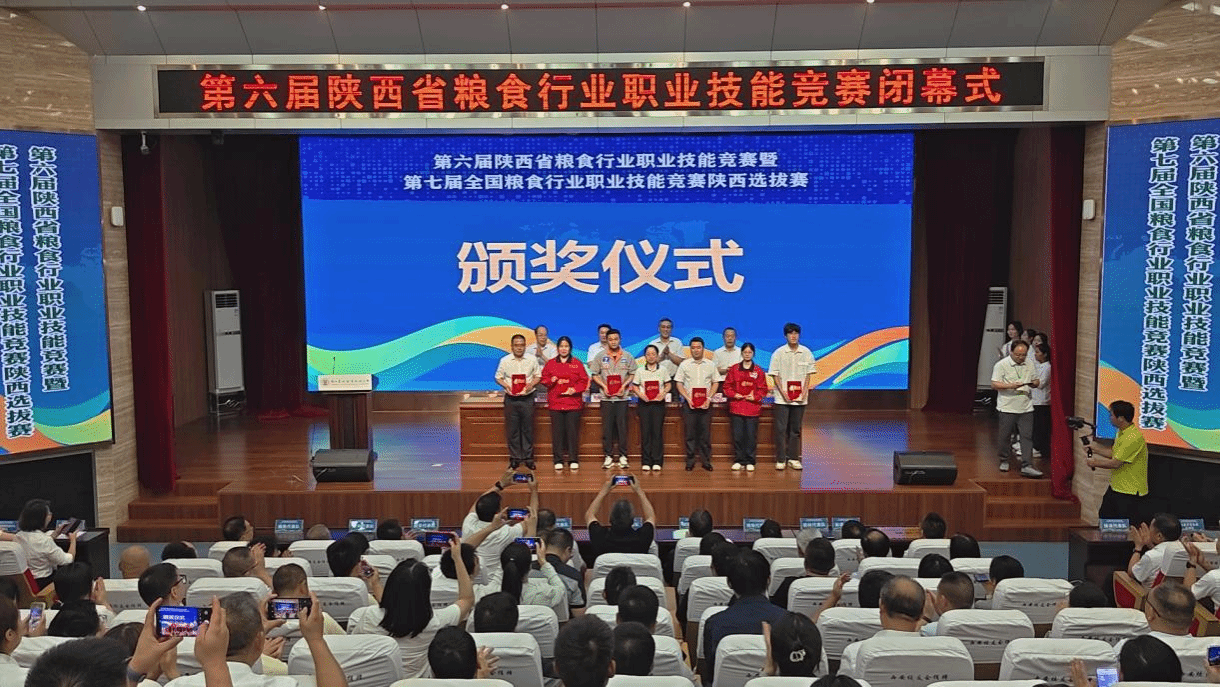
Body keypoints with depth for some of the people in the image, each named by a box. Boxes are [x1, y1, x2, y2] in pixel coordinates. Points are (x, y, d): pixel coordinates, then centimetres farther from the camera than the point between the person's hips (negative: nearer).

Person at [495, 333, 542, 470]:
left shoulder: (532, 360, 4)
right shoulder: (505, 360, 4)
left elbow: (538, 376, 8)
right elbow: (498, 378, 8)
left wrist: (531, 384, -11)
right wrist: (506, 386, -10)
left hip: (527, 398, 0)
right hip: (511, 399, 0)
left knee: (528, 429, 3)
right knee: (512, 429, 3)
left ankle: (528, 458, 12)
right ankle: (514, 458, 12)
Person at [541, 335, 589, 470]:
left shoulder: (577, 364, 8)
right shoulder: (550, 363, 11)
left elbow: (584, 381, 4)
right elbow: (544, 379, 9)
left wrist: (574, 389, -12)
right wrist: (551, 380, -11)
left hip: (573, 402, -1)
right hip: (555, 402, 1)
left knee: (573, 432, -1)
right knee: (557, 432, -1)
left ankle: (573, 460, 6)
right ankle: (558, 461, 6)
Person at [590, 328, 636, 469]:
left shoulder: (627, 357, 7)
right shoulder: (600, 357, 6)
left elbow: (632, 374, 8)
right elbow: (594, 374, 7)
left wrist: (624, 385, -7)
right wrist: (604, 386, -6)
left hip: (622, 397, 0)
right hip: (606, 397, 0)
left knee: (622, 426, 0)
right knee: (607, 427, 1)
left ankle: (623, 456, 6)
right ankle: (608, 456, 7)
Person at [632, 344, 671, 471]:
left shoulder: (662, 370, 7)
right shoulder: (640, 370, 7)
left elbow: (669, 385, 10)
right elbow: (634, 386, 8)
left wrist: (663, 393, -8)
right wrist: (640, 394, -10)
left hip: (658, 403, 0)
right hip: (644, 403, 0)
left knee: (657, 432, -2)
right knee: (645, 432, -1)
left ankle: (657, 462, 3)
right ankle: (646, 462, 4)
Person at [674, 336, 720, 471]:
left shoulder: (710, 364, 7)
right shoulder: (684, 364, 4)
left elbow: (715, 383, 9)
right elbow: (679, 383, 3)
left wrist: (709, 398, -5)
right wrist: (688, 399, -8)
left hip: (705, 404, 1)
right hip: (689, 404, -1)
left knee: (705, 433, 1)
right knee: (690, 433, 1)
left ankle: (706, 461, 9)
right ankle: (690, 461, 9)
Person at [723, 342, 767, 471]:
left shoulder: (758, 371, 6)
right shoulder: (734, 369, 7)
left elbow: (763, 389, 7)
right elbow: (727, 386, 8)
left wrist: (755, 397, -8)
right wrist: (734, 395, -7)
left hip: (753, 408, -1)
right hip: (736, 407, 1)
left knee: (751, 436, 0)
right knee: (737, 435, 2)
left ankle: (750, 462, 9)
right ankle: (738, 461, 12)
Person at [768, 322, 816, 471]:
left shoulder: (806, 353, 4)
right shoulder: (779, 353, -2)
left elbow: (808, 374, 7)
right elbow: (775, 375, -1)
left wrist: (804, 392, -5)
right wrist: (783, 393, -10)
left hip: (800, 398, 2)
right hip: (782, 398, -2)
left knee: (795, 429, 8)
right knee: (781, 429, -2)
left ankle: (793, 458, 17)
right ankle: (780, 459, 5)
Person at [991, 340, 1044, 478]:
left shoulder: (1030, 365, 8)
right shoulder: (1001, 365, -5)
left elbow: (1036, 382, 17)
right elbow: (994, 384, -8)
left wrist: (1033, 384, -7)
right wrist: (1010, 386, -22)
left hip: (1026, 408, 3)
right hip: (1007, 408, -3)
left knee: (1027, 436, -3)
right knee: (1005, 436, 8)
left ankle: (1027, 466, -3)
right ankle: (1004, 461, 27)